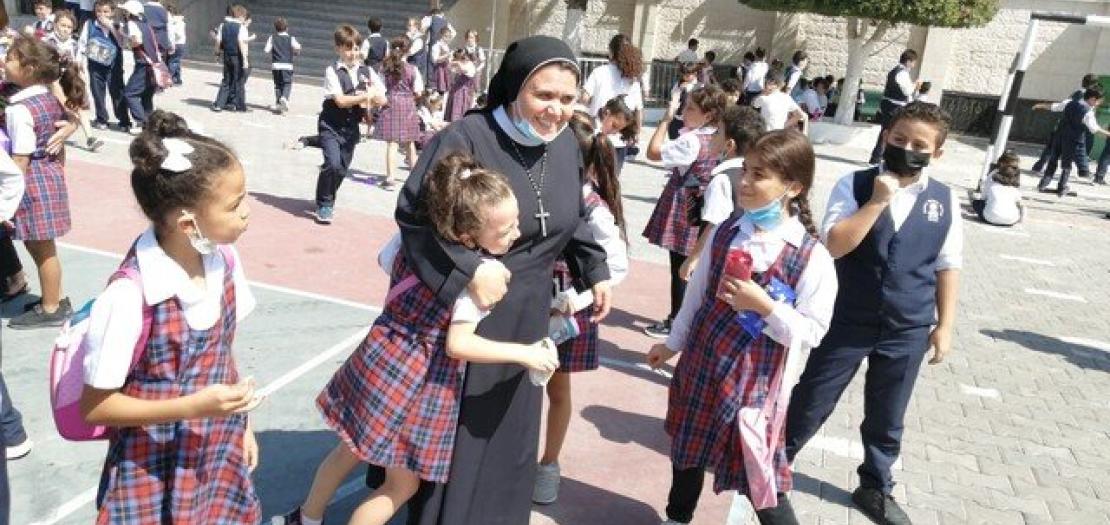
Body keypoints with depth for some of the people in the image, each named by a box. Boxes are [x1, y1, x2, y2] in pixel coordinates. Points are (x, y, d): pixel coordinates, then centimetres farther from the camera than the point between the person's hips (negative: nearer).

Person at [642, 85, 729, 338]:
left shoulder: (692, 141, -21)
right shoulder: (714, 140, 5)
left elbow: (653, 152, -21)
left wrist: (666, 119, -14)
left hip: (683, 213, -9)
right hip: (697, 212, 9)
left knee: (679, 267, 1)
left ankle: (675, 322, 11)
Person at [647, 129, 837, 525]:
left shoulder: (813, 258, -17)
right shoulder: (725, 232, -2)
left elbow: (812, 332, -15)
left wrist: (764, 305, -27)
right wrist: (674, 343, 17)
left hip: (754, 379, -5)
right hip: (700, 364, 6)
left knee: (758, 477, 2)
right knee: (687, 451, 22)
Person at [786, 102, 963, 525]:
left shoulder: (944, 200, -1)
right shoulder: (855, 185, -10)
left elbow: (947, 266, 4)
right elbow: (833, 245, -20)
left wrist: (944, 325, 3)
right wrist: (878, 201, -24)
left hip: (908, 330, 3)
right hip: (846, 321, -2)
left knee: (886, 419, 18)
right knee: (810, 404, 10)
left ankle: (875, 488, 39)